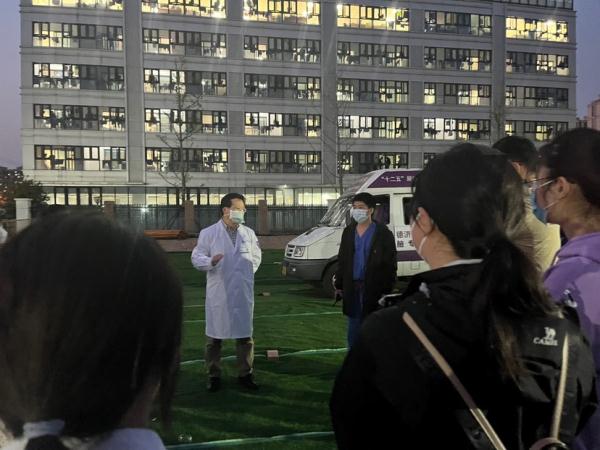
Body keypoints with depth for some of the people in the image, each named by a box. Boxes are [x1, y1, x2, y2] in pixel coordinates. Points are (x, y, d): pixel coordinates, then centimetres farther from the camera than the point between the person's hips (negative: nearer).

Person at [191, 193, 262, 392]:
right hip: (218, 292, -3)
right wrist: (211, 261, -23)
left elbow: (256, 256, 19)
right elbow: (196, 258, -4)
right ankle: (213, 376, 18)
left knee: (245, 335, 9)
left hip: (243, 292, 3)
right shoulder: (209, 233, -4)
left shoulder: (248, 233, 7)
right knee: (214, 336, 6)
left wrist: (247, 273, 8)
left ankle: (245, 374, 22)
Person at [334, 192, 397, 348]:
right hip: (352, 287, 5)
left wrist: (386, 291, -10)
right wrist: (339, 285, 11)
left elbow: (390, 265, -6)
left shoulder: (383, 233, -6)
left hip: (373, 289, -5)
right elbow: (342, 260, 14)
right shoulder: (348, 232, 9)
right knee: (353, 327, 12)